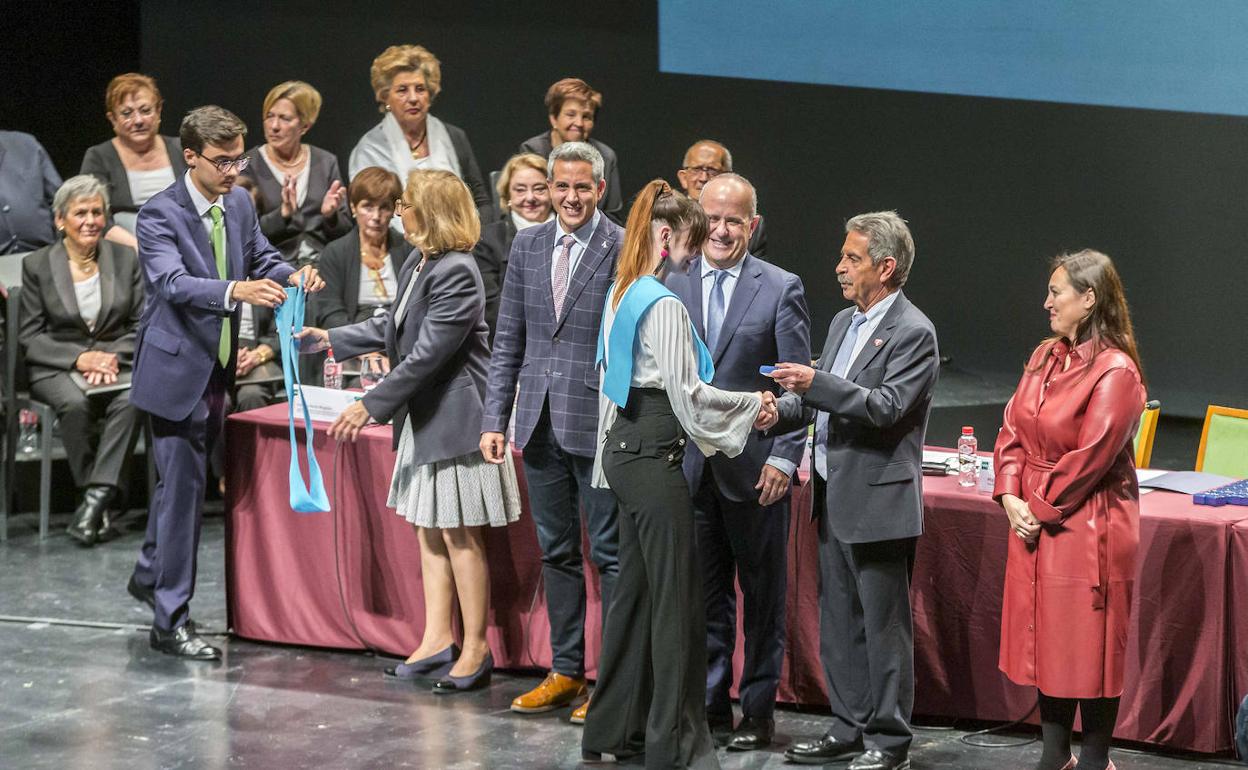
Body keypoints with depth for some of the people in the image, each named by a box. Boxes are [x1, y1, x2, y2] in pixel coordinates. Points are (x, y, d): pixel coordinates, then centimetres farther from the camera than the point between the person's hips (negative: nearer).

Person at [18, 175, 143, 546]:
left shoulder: (126, 259, 11)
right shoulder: (37, 265, 5)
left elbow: (142, 325, 9)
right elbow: (30, 336, 2)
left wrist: (113, 356, -11)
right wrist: (79, 358, -13)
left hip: (116, 363, 1)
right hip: (57, 369, -1)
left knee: (132, 400, -34)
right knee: (75, 404, -36)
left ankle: (96, 499, -35)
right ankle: (100, 501, -24)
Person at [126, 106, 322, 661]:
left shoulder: (239, 205, 5)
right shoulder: (159, 214, -17)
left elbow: (262, 257, 14)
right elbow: (173, 282, -31)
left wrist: (291, 276, -10)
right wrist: (235, 290, -48)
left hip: (217, 368, 8)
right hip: (176, 369, -8)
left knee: (181, 482, 22)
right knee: (184, 487, -6)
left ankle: (149, 575, 42)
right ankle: (171, 621, 1)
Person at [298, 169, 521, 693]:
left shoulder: (456, 273, -20)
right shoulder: (420, 266, 9)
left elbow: (426, 355, -23)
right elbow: (393, 328, 24)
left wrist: (371, 406, -20)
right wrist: (331, 339, 25)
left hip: (455, 419, -10)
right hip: (425, 419, 10)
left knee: (460, 535, -2)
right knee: (429, 532, 13)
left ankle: (476, 650, 6)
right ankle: (437, 640, 20)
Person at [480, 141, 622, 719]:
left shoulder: (624, 250, -8)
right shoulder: (527, 247, 9)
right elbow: (508, 341, 12)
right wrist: (494, 419, 6)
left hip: (599, 426, -6)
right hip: (540, 425, 6)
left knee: (610, 553, 1)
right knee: (555, 551, 13)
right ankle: (566, 672, 23)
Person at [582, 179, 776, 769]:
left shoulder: (620, 296, 13)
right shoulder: (665, 305, -17)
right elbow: (688, 393, -17)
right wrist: (754, 406, -4)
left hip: (624, 450, 10)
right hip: (654, 458, -10)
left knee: (634, 589, 15)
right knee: (676, 598, -4)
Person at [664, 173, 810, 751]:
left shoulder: (781, 290, -2)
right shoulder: (671, 286, 6)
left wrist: (784, 458, -10)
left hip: (756, 469, -3)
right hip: (690, 465, 3)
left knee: (762, 594, 7)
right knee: (705, 594, 9)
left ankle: (758, 710, 15)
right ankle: (710, 705, 19)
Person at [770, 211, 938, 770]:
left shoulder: (913, 333, -12)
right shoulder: (843, 323, 15)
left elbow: (886, 407, -21)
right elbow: (818, 402, 16)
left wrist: (816, 382, -27)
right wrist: (780, 410, -4)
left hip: (878, 503, -9)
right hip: (834, 499, 9)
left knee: (884, 625, -1)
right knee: (838, 623, 15)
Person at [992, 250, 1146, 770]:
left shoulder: (1115, 372, -16)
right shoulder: (1046, 358, 9)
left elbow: (1090, 458, -18)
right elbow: (1013, 431, 9)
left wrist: (1040, 508, -13)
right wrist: (1010, 497, -4)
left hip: (1086, 526, -8)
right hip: (1034, 520, 8)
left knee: (1089, 645, 0)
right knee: (1045, 640, 13)